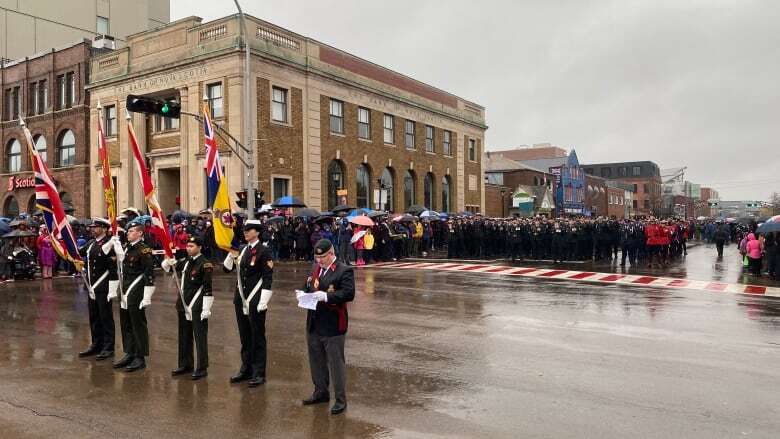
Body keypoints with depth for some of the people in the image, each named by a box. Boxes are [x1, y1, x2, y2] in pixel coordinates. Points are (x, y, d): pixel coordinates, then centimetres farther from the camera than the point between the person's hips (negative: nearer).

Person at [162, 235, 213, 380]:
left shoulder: (205, 264, -13)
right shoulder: (185, 262, 9)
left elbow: (208, 289, -15)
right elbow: (166, 266, 20)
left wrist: (206, 309, -18)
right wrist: (169, 259, -4)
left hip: (198, 307, -8)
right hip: (184, 306, 8)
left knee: (200, 337, 0)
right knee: (184, 337, 16)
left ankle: (202, 368, 8)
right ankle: (186, 365, 29)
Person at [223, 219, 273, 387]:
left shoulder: (263, 251, -10)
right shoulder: (241, 249, 11)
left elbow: (268, 278, -13)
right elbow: (227, 268, 10)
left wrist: (263, 302, -17)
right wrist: (232, 254, -8)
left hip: (256, 301, -6)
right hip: (241, 299, 7)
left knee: (257, 337, 2)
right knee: (244, 337, 15)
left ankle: (259, 374, 10)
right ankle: (246, 369, 27)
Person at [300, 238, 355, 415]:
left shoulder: (344, 271, -11)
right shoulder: (316, 268, 12)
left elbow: (349, 293, -21)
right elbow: (308, 286, 21)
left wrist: (326, 296, -28)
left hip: (333, 326, -7)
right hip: (314, 325, 7)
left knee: (336, 363, 1)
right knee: (316, 361, 18)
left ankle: (340, 400, 12)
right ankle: (320, 392, 35)